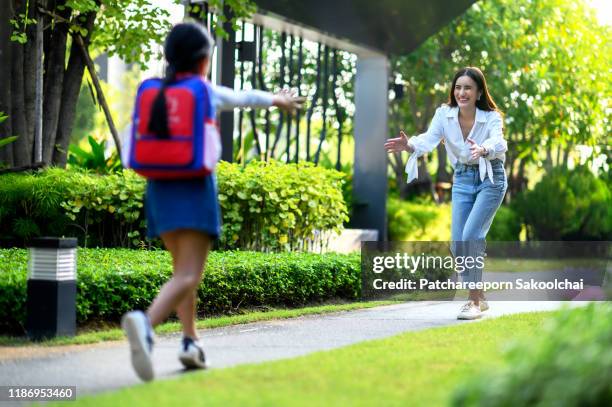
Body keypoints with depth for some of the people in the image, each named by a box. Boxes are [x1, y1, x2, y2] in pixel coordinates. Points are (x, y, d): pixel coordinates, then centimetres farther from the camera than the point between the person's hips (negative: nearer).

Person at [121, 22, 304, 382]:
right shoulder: (210, 94, -1)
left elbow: (132, 152, 1)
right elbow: (244, 97, 20)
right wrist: (277, 99, 40)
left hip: (160, 189, 5)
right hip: (195, 190, -5)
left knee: (184, 269, 22)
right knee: (188, 277, -13)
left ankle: (191, 342, 21)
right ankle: (145, 323, -39)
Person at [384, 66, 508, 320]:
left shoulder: (491, 117, -18)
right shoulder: (444, 114, -9)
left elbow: (498, 142, -38)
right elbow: (429, 138, -25)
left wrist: (483, 150, -62)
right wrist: (408, 145, -48)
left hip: (490, 178, -4)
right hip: (462, 179, 5)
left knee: (471, 236, -20)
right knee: (457, 243, 0)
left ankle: (474, 301, -11)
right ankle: (479, 298, 18)